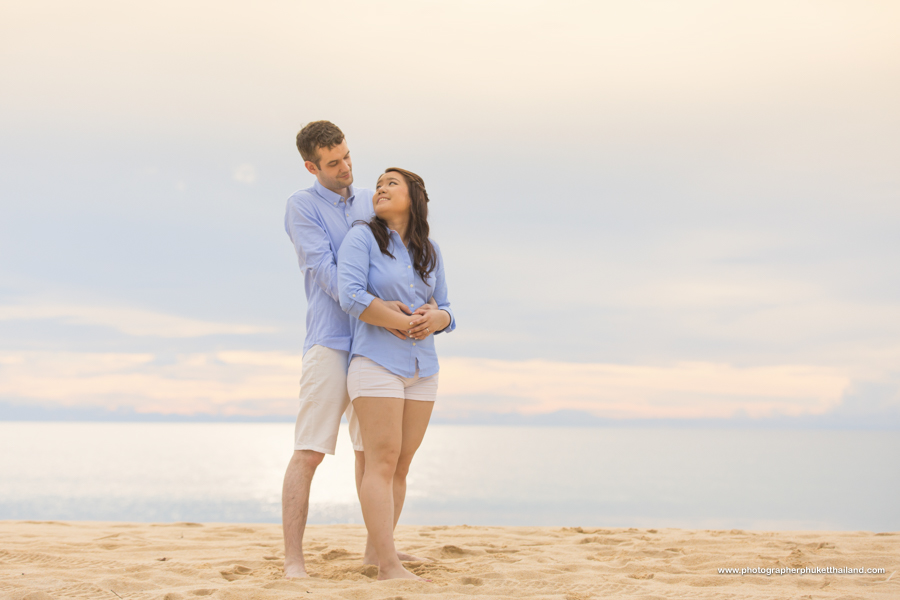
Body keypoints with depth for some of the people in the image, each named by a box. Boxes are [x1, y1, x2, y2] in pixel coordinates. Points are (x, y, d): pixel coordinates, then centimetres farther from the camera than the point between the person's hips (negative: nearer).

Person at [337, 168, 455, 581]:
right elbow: (351, 296, -17)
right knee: (383, 462, -13)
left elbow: (444, 311, 13)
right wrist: (406, 324, -17)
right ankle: (390, 568, -16)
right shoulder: (362, 238, -5)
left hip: (421, 371, 6)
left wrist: (435, 321, -12)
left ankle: (378, 555, 9)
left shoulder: (429, 253, 11)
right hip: (376, 363, -6)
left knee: (400, 466, 4)